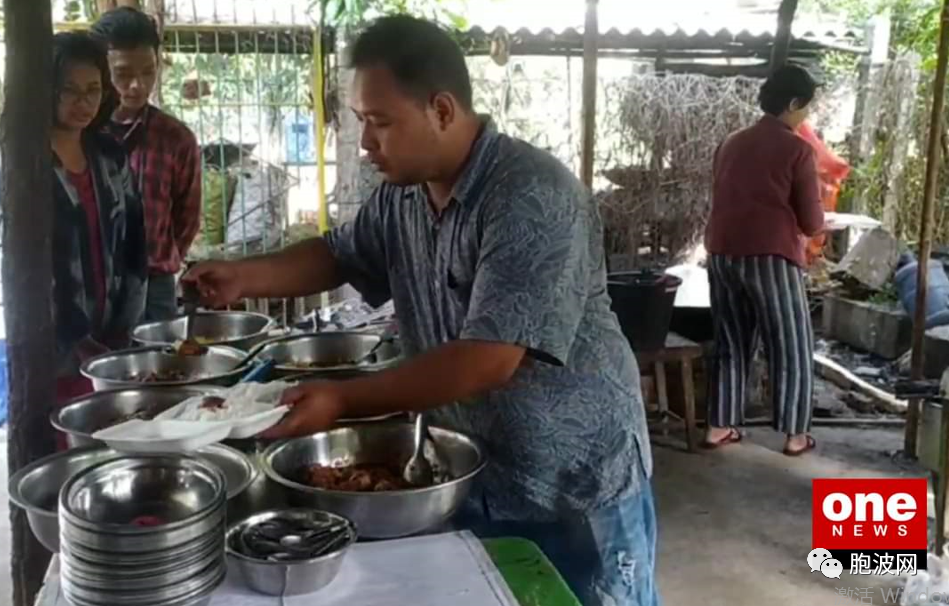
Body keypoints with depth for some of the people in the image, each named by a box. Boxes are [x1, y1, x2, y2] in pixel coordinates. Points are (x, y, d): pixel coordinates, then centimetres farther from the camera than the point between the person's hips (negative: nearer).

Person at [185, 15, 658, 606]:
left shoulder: (533, 196, -27)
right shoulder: (400, 193, -2)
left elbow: (487, 362, -31)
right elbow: (339, 255, 15)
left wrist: (344, 400, -29)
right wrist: (243, 276, -2)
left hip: (578, 492, -6)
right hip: (470, 478, 7)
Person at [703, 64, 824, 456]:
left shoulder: (731, 144, 13)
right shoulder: (796, 149, -5)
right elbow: (812, 223, -4)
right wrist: (806, 221, 19)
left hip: (721, 254, 6)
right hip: (771, 258, -6)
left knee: (730, 346, 16)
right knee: (791, 350, 8)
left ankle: (719, 427, 20)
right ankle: (795, 435, 14)